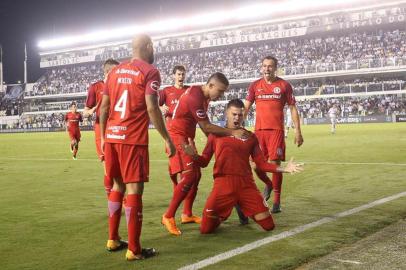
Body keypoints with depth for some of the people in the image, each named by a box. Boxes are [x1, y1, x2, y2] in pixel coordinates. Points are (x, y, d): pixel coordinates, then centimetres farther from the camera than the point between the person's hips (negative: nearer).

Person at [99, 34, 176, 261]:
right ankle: (134, 249, 1)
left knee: (118, 185, 19)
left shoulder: (115, 71, 14)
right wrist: (167, 139, -8)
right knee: (134, 189, -2)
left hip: (111, 137, 7)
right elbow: (151, 108, -14)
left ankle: (113, 239, 26)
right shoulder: (149, 72, -5)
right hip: (133, 139, -6)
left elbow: (104, 107, 13)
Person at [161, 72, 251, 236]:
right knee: (188, 176, -17)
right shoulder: (195, 97, -24)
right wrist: (233, 133, -17)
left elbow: (204, 126, 15)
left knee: (196, 174, 12)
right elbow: (207, 127, -21)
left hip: (187, 137, 10)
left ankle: (187, 214, 23)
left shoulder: (203, 95, 6)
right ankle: (168, 216, -9)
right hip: (178, 136, -10)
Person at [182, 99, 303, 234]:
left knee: (269, 226, -2)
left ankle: (243, 208, 27)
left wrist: (284, 169, -1)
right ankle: (221, 216, 27)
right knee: (206, 229, -9)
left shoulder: (250, 137, 14)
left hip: (246, 185, 2)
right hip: (223, 184, -2)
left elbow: (262, 163, 12)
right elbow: (204, 162, 8)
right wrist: (194, 155, -15)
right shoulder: (216, 134, 10)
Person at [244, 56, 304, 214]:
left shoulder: (284, 85, 2)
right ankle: (268, 184, 34)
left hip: (276, 130, -3)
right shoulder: (255, 86, 8)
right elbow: (246, 108, 7)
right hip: (259, 130, 3)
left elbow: (293, 109, 5)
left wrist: (298, 131, 0)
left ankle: (277, 201, 4)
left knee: (275, 164, -7)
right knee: (256, 165, 2)